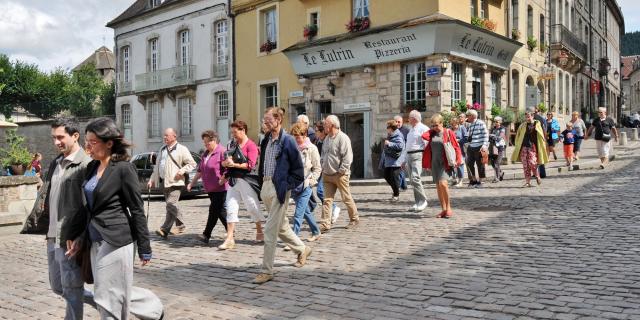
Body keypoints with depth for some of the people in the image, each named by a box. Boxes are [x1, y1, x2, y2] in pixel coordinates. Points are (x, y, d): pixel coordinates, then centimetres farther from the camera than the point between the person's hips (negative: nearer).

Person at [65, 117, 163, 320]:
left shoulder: (123, 168, -13)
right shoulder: (92, 167, 8)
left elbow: (137, 210, -12)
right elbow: (89, 206, 16)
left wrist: (144, 248, -10)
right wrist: (76, 235, 11)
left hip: (116, 240, -7)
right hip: (96, 240, 7)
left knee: (109, 297, 1)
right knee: (118, 292, 14)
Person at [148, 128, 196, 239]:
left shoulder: (181, 149, -1)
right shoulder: (162, 150, 20)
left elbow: (192, 163, -2)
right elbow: (157, 166, 24)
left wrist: (183, 170, -16)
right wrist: (152, 180, 19)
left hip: (175, 182, -7)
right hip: (163, 182, 7)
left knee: (171, 204, -17)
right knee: (170, 205, 8)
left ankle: (165, 229, -11)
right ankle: (180, 225, 18)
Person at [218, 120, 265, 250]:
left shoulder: (251, 145, -7)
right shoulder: (232, 144, 13)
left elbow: (250, 165, -15)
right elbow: (225, 162, 19)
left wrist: (234, 164, -19)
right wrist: (225, 163, -2)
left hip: (246, 180, -6)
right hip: (233, 180, 6)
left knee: (253, 207, 6)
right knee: (231, 207, 1)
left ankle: (259, 232, 26)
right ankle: (229, 238, 3)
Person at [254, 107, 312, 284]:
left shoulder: (287, 140, -11)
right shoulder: (266, 140, 11)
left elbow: (298, 168, -9)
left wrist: (287, 185, -11)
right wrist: (262, 180, 13)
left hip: (279, 188, -8)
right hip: (266, 186, 8)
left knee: (270, 230, -6)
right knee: (281, 225, 19)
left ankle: (267, 271, 1)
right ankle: (302, 249, 40)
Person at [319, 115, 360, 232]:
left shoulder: (343, 138, -13)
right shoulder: (327, 139, 13)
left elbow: (348, 157, -17)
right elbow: (323, 155, 22)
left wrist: (341, 171, -17)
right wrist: (323, 167, 11)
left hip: (340, 175, -7)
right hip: (327, 174, 7)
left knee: (346, 198, 6)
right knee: (327, 199, 2)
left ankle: (354, 219, 23)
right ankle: (325, 223, 2)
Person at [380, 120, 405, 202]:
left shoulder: (398, 136, -13)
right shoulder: (389, 136, 15)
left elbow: (400, 146, -28)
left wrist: (389, 144, -23)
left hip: (395, 161, -9)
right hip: (388, 161, 9)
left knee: (394, 178, -6)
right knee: (387, 176, 12)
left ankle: (396, 195, 8)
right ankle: (396, 189, 32)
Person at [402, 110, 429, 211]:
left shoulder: (423, 129, -6)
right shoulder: (411, 130, 22)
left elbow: (427, 145, -13)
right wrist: (405, 160, 24)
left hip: (418, 156, -9)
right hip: (409, 156, 9)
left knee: (415, 178, -19)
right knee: (412, 180, 7)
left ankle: (422, 201, -9)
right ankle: (417, 202, 13)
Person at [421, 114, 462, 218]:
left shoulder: (448, 133, -1)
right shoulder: (432, 134, 12)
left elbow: (456, 147, -2)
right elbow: (424, 136, -10)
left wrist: (458, 160, -12)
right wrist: (432, 130, 3)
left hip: (445, 163, -5)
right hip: (435, 163, 5)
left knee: (443, 183, -21)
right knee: (438, 186, 7)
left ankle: (448, 208, -7)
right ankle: (444, 209, 15)